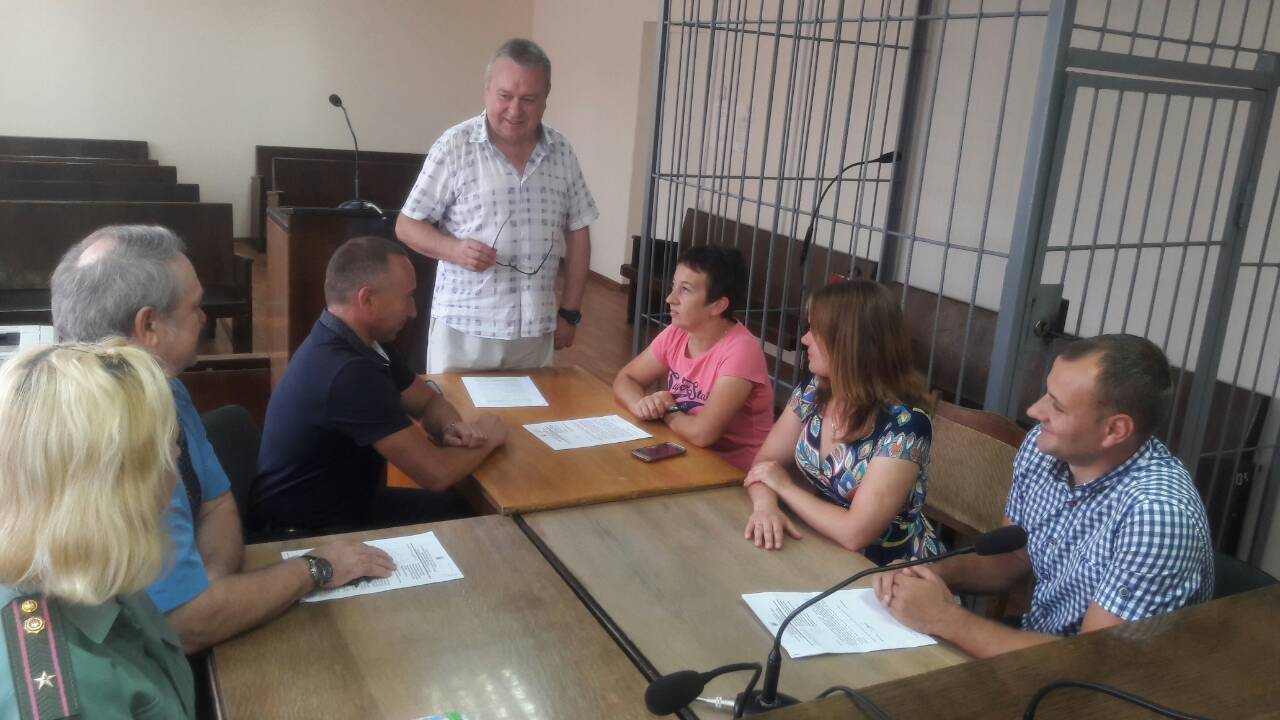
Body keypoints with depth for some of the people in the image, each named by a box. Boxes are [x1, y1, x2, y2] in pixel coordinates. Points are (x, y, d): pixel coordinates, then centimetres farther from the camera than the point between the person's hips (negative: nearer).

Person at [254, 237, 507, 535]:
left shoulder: (359, 343, 0)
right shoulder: (349, 373, -31)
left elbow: (429, 400, 12)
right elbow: (435, 473, -27)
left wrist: (451, 429, -10)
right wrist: (487, 439, -8)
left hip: (341, 501, 8)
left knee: (465, 510, 8)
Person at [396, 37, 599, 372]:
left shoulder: (561, 152, 4)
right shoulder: (454, 146, -7)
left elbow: (577, 234, 11)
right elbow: (407, 226, -2)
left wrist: (569, 313, 8)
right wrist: (454, 249, -21)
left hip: (535, 330, 3)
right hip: (463, 328, -3)